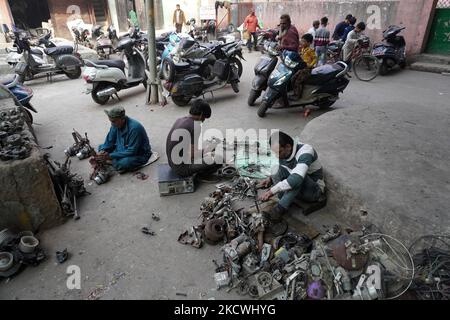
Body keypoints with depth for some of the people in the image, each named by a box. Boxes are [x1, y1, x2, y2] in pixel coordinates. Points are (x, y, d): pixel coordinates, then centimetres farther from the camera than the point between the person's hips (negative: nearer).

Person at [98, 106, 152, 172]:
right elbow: (109, 141, 4)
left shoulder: (134, 128, -31)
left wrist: (111, 156, -29)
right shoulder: (116, 124, -7)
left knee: (119, 164, -34)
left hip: (139, 155, -8)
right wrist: (103, 151, -16)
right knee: (101, 147, 5)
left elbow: (132, 151, -30)